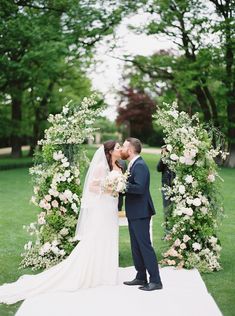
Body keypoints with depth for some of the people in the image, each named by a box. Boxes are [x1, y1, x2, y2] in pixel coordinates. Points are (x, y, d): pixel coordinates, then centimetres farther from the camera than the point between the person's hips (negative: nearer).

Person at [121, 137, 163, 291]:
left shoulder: (139, 165, -17)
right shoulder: (134, 165, 15)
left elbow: (139, 188, -27)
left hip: (140, 213, -10)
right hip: (134, 213, 10)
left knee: (145, 245, -6)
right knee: (136, 246, 15)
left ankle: (155, 280, 0)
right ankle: (141, 277, 24)